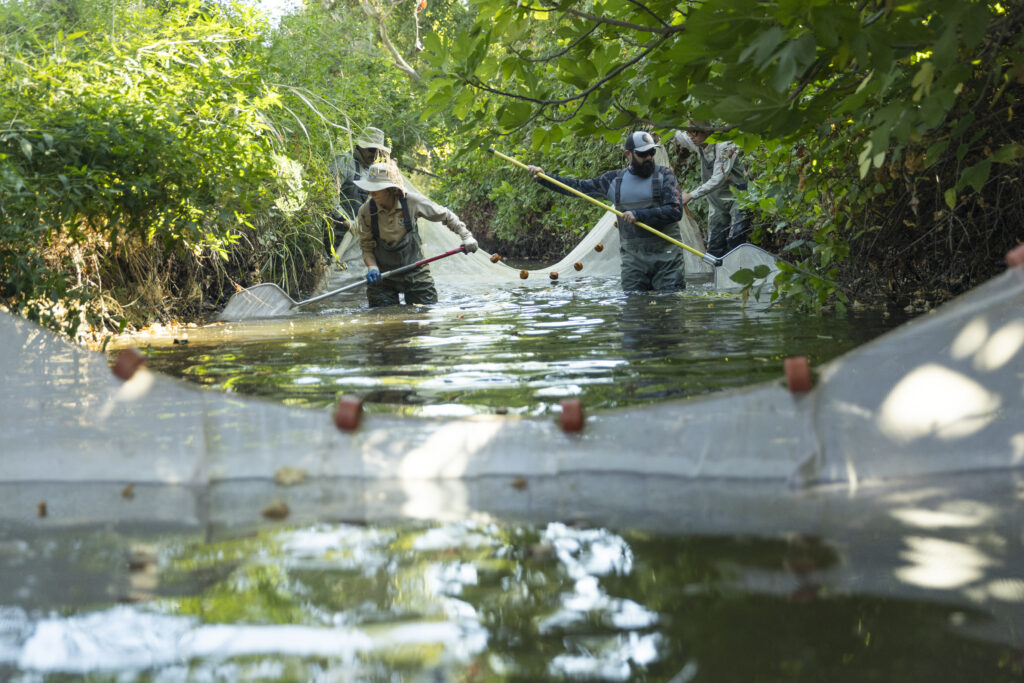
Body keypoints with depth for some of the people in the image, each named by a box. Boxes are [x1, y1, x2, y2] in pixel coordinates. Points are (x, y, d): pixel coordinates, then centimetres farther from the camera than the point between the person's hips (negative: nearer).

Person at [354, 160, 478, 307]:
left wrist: (466, 236, -4)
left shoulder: (412, 202, -14)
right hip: (383, 275, 0)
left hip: (415, 272, 0)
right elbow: (366, 247, -2)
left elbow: (445, 215, 1)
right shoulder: (366, 211, -11)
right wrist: (372, 267, -20)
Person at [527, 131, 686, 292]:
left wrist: (638, 215, -15)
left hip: (665, 256, -3)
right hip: (632, 257, 3)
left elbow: (675, 211, -10)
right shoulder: (614, 179, 12)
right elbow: (580, 187, 19)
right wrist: (543, 177, 14)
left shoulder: (664, 175, 2)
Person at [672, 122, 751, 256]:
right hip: (717, 202, 7)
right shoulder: (698, 144, 1)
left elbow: (718, 179, -28)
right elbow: (675, 135, 20)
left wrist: (690, 195, -27)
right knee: (714, 247, 4)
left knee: (734, 241, -20)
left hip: (737, 198, -7)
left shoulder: (725, 145, -21)